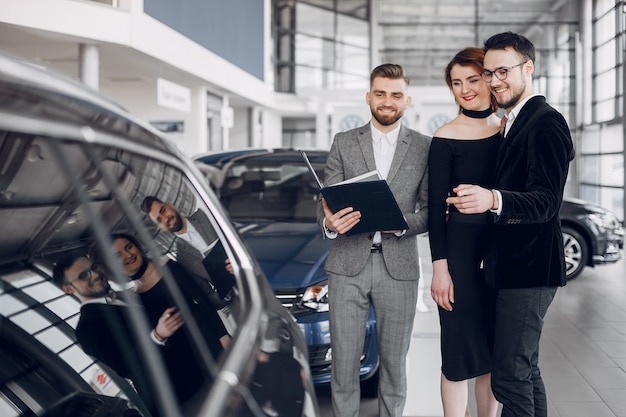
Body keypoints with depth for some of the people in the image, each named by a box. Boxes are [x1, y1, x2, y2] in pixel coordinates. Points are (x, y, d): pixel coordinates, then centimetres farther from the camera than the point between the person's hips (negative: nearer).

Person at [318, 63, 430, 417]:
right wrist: (329, 222, -18)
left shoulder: (425, 147, 5)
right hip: (348, 265, 1)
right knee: (344, 360, 5)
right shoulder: (344, 143, 8)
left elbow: (429, 211, 3)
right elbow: (326, 202, 5)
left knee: (395, 362, 9)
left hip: (398, 266, -1)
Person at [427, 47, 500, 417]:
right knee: (460, 354, 3)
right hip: (462, 250, -4)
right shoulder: (446, 137, -5)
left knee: (494, 353, 13)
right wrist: (440, 268, -10)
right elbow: (436, 207, -6)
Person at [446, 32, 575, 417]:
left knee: (510, 378, -9)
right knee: (525, 370, 17)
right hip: (515, 267, 10)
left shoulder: (546, 122, -14)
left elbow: (547, 201, -23)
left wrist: (492, 199, -40)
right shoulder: (514, 122, 16)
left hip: (530, 268, -10)